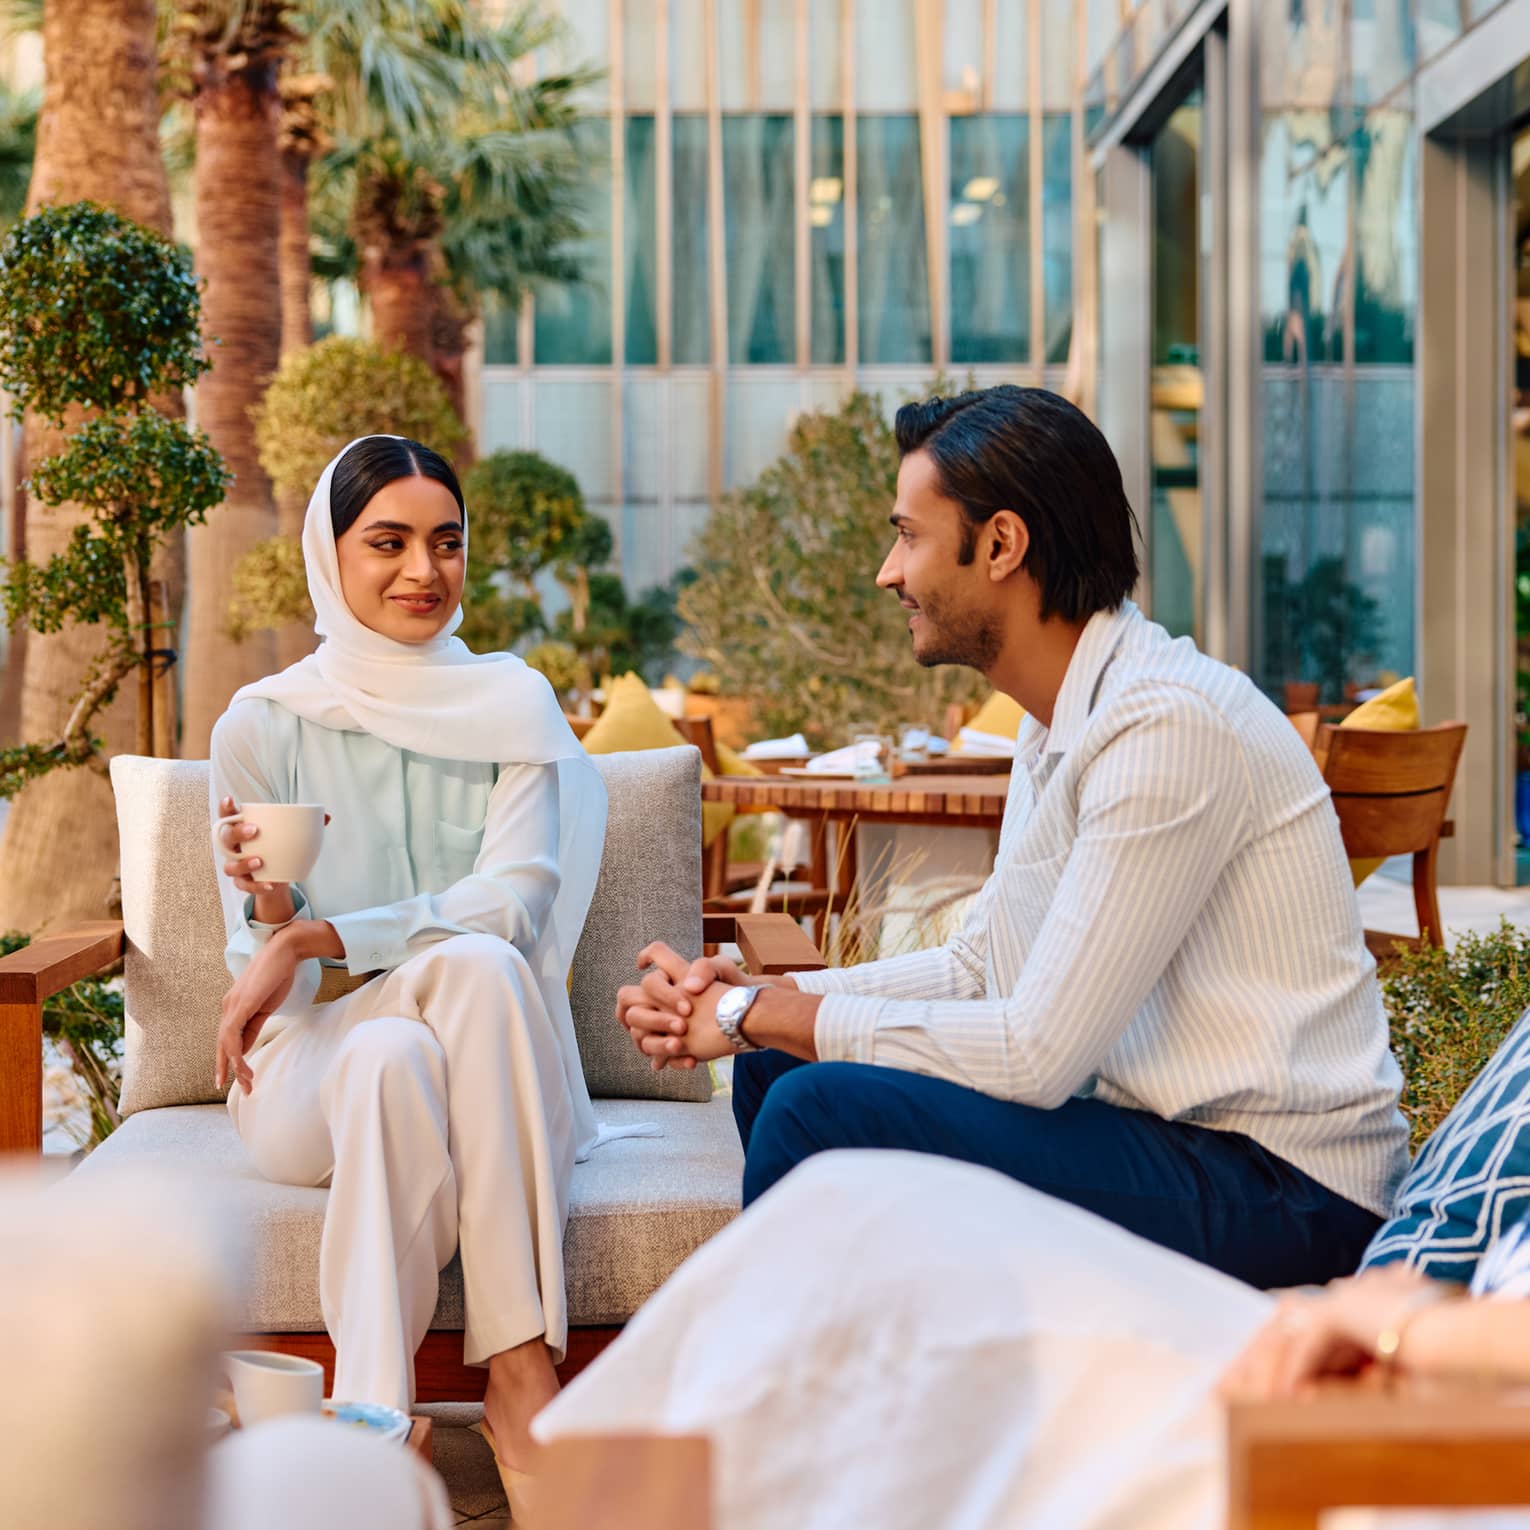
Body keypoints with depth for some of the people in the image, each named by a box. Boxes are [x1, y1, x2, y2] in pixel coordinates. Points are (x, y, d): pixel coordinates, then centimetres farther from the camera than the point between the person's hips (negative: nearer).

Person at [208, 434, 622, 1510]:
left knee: (484, 964, -34)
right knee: (389, 1055, -36)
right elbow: (263, 964, 2)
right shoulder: (264, 725, 2)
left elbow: (515, 903, -10)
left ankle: (519, 1363, -37)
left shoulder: (512, 706, 4)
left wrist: (314, 937, -17)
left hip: (477, 1059, 1)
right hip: (310, 1064, -1)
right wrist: (269, 908, -22)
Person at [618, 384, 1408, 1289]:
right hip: (1169, 1133, 10)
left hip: (1277, 1189, -9)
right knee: (777, 1069, 10)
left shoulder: (1166, 724, -21)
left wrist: (763, 1014, -12)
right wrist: (754, 999, 2)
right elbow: (978, 968, 17)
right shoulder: (1061, 724, 11)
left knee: (822, 1110, -21)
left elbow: (1037, 1052, -23)